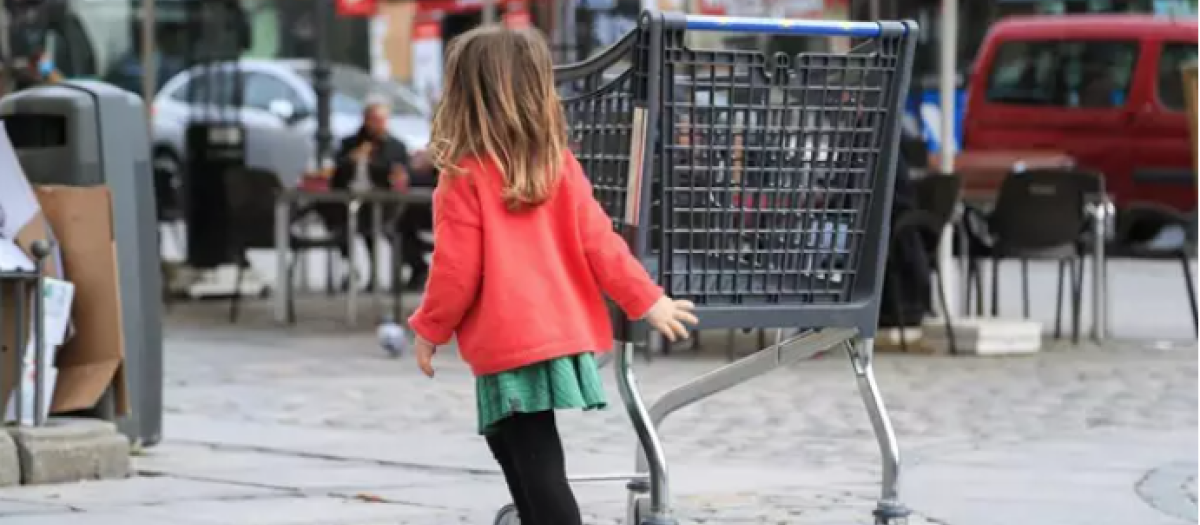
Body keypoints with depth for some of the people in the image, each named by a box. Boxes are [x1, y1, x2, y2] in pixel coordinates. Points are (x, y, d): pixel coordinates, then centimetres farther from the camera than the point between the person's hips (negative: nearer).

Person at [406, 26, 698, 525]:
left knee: (538, 475, -7)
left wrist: (429, 330, 5)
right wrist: (647, 300, 16)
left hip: (507, 352, -6)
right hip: (565, 335, 6)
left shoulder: (465, 178, -11)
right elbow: (598, 244, 5)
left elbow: (457, 271, -10)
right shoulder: (562, 166, 4)